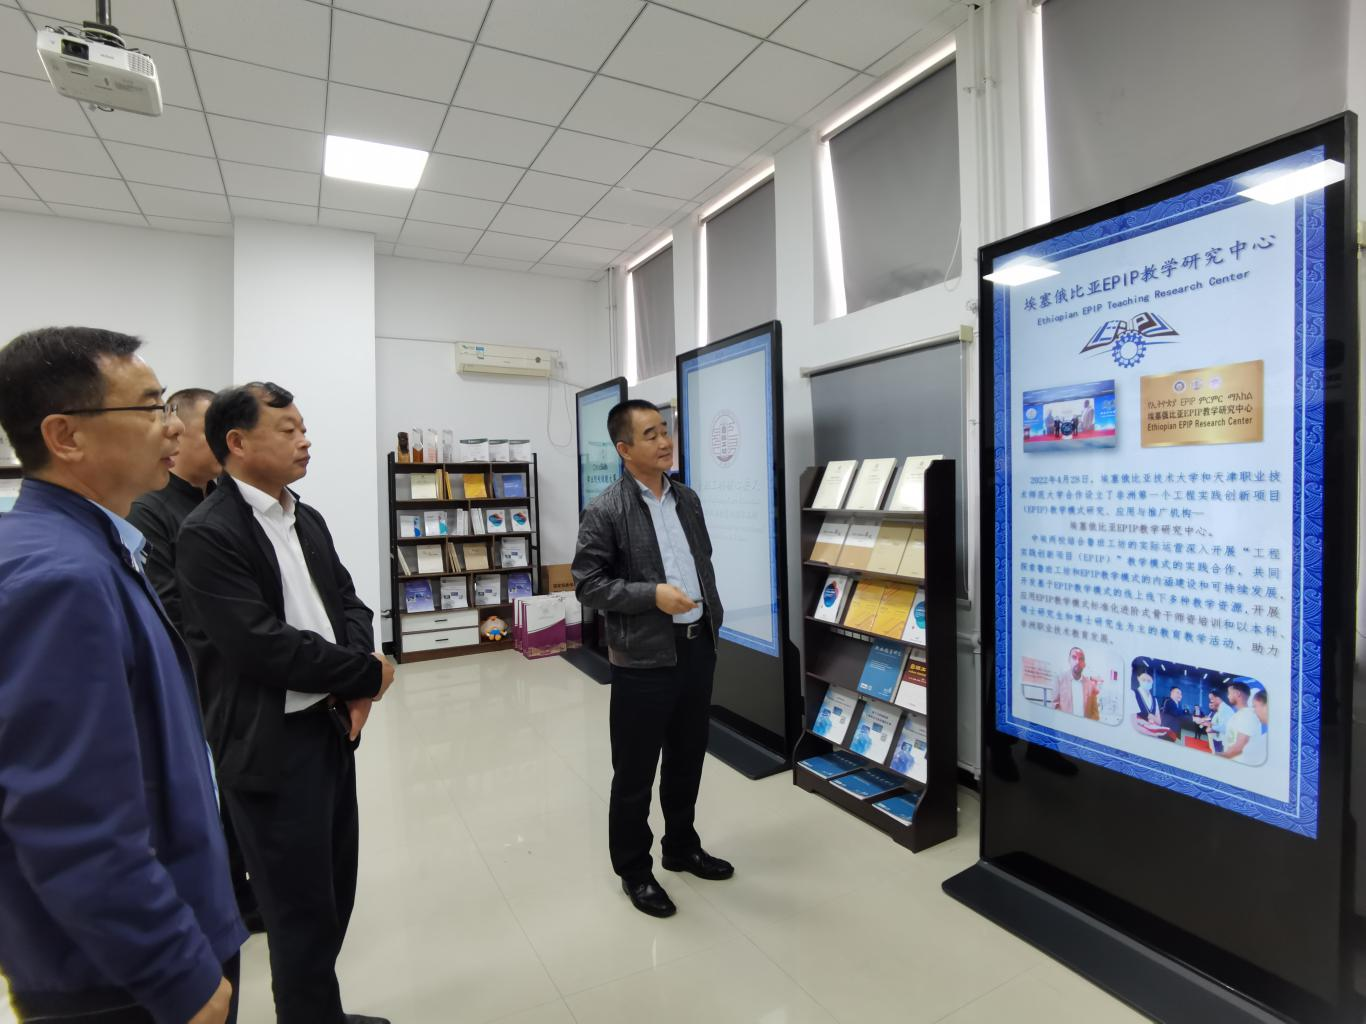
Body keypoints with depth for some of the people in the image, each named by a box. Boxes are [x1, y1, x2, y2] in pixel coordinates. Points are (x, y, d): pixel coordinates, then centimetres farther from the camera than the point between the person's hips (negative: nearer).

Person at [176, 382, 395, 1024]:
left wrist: (356, 685, -8)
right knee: (301, 908, 9)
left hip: (332, 727, 8)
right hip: (271, 747, -7)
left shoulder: (307, 519, 9)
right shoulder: (208, 534, -16)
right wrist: (368, 672, -13)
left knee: (336, 887, 21)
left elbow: (347, 602, 10)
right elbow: (263, 645, -24)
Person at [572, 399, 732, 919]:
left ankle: (682, 847, 42)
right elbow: (587, 584, -13)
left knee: (687, 759, 21)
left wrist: (714, 621, 12)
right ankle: (634, 869, 30)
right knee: (635, 771, 9)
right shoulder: (606, 510, -12)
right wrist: (652, 594, -22)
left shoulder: (687, 498, 8)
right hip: (643, 657, -6)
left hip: (697, 648, 6)